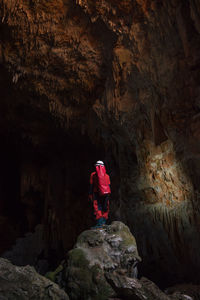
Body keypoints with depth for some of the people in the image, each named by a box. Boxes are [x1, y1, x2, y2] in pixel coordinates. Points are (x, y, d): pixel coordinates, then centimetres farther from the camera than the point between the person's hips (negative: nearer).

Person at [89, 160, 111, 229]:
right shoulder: (107, 175, 8)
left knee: (97, 208, -4)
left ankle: (99, 223, -11)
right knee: (105, 208, 12)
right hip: (106, 194, 3)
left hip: (97, 194, -3)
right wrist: (108, 195, 13)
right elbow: (109, 186, 8)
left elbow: (91, 186, -1)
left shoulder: (93, 175, 1)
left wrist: (90, 195, 3)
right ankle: (103, 222, 14)